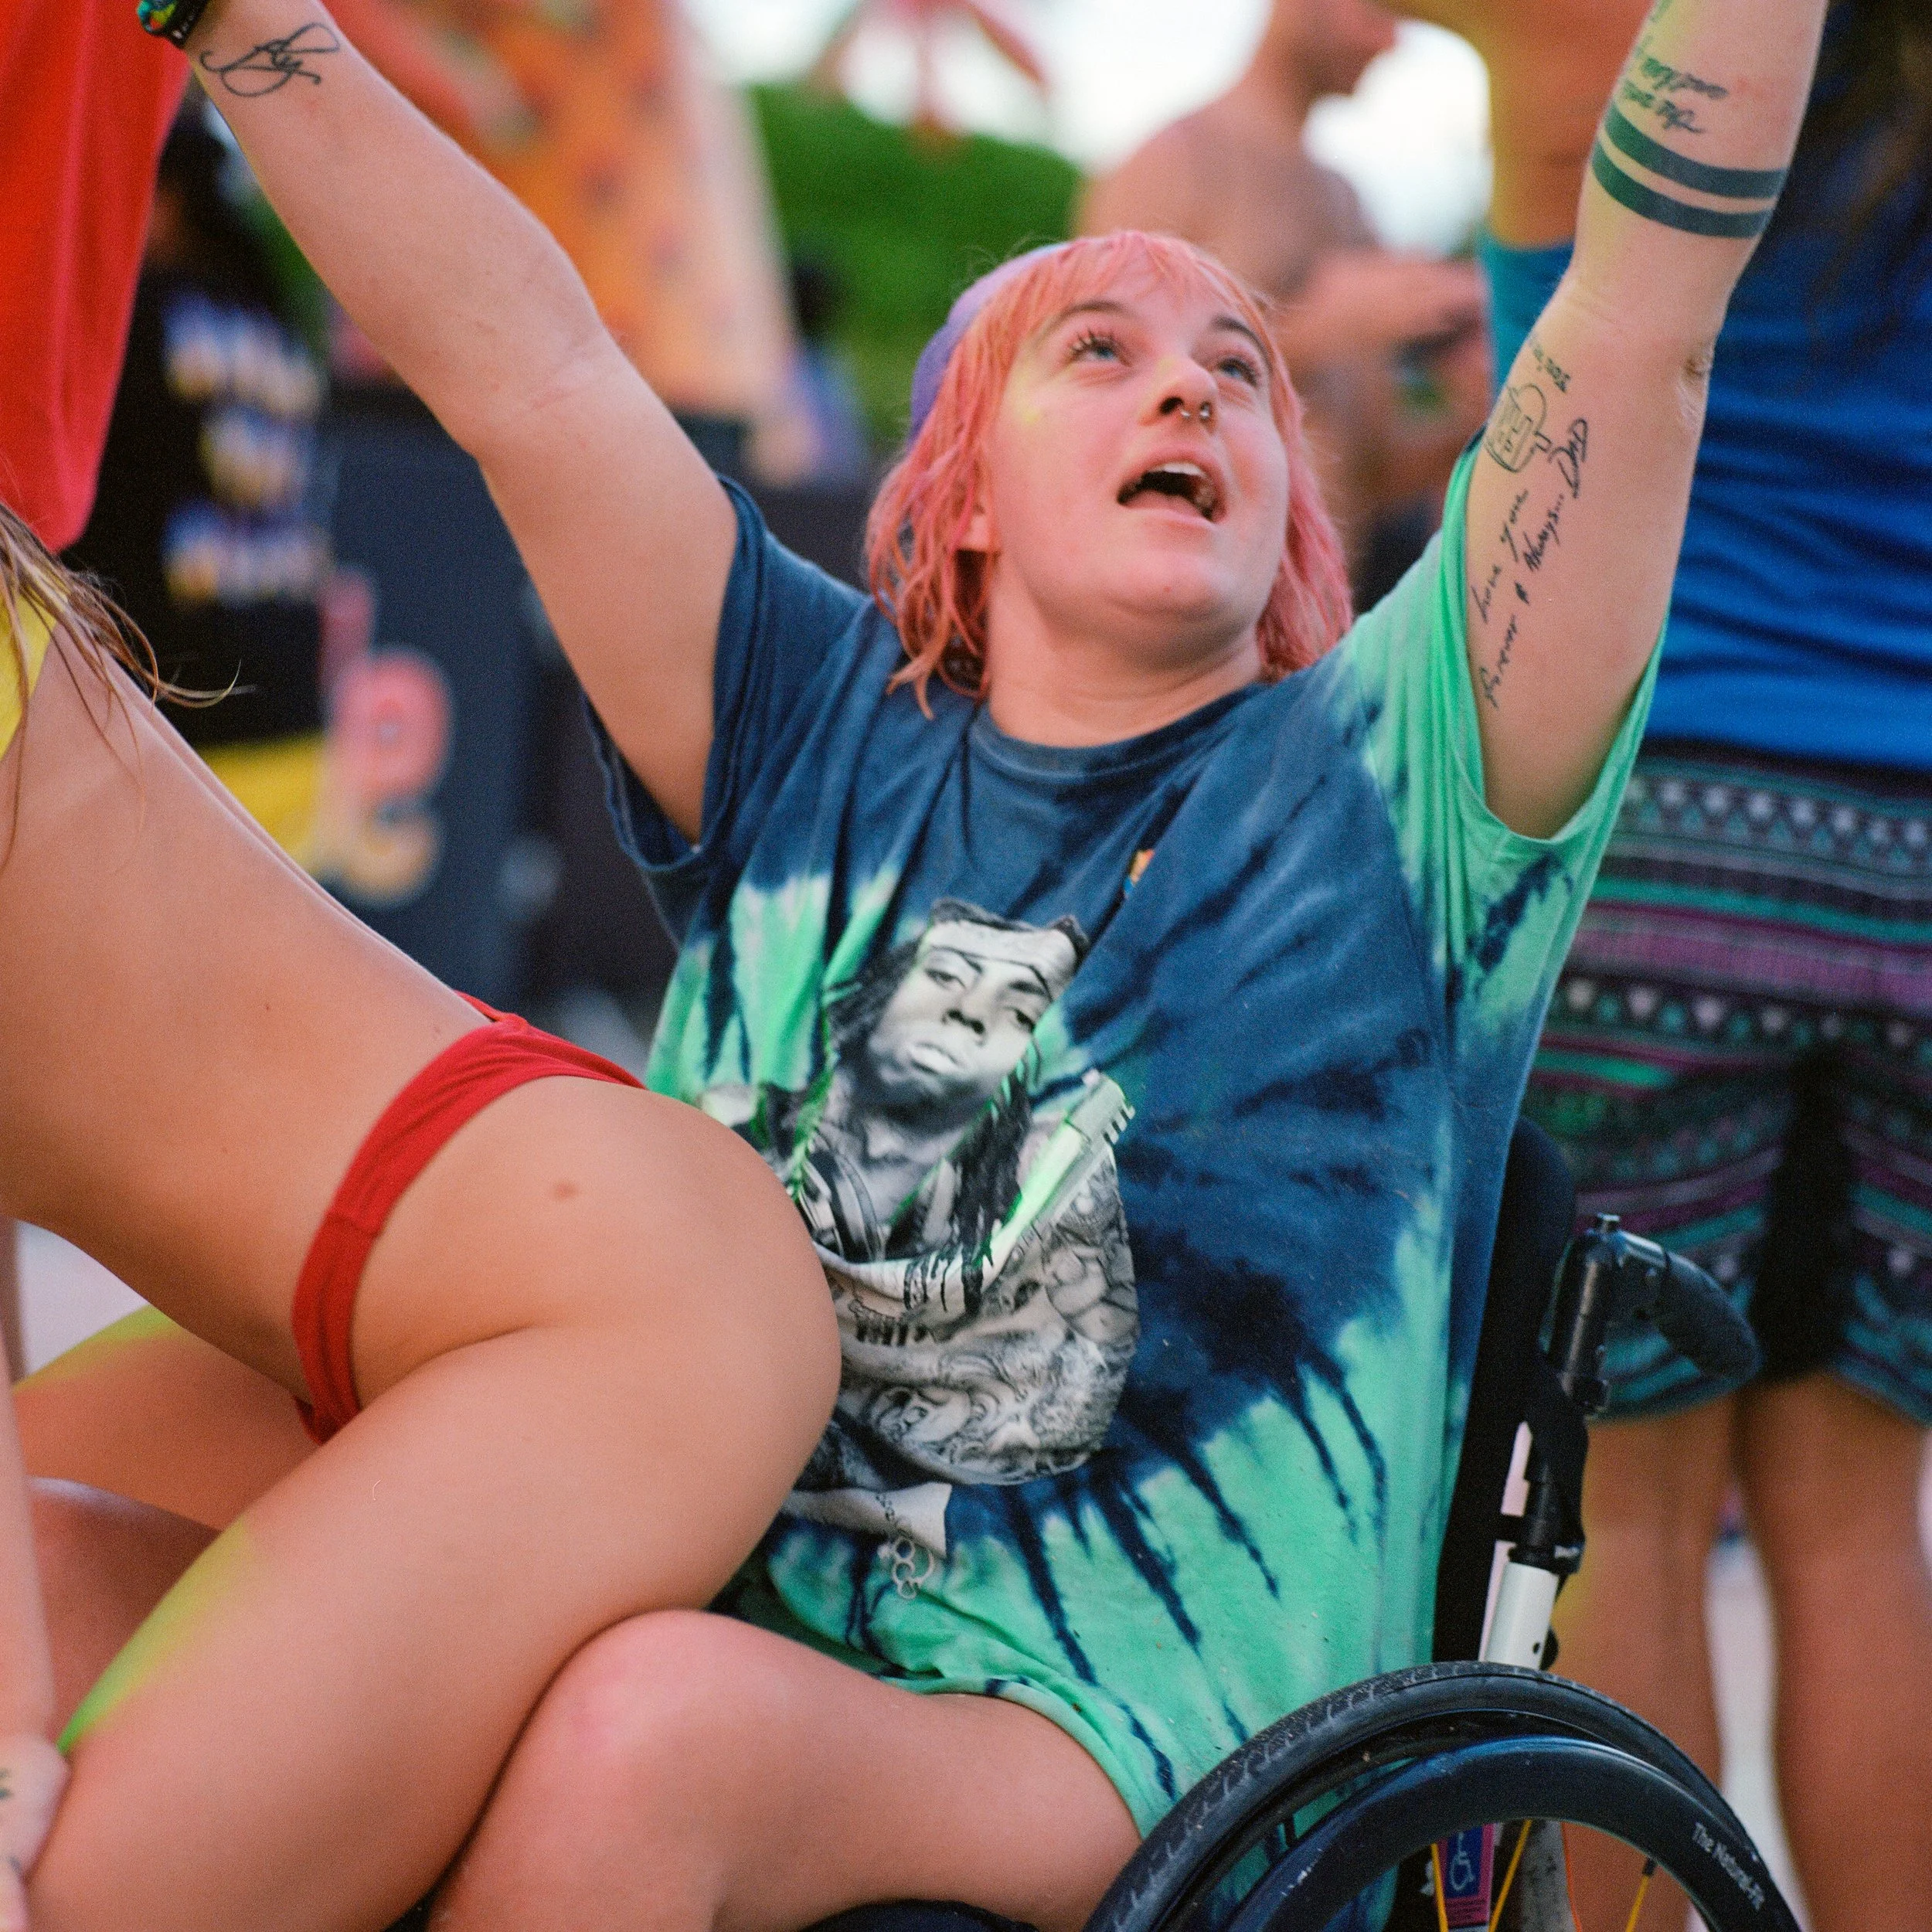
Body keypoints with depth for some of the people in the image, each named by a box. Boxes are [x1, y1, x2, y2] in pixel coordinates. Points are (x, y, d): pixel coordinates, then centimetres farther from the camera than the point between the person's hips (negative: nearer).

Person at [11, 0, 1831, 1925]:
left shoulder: (1380, 785, 8)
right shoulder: (820, 737, 14)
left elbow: (1641, 331, -1)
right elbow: (515, 358, 8)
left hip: (1120, 1766, -2)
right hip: (717, 1627, 3)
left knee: (654, 1717, -35)